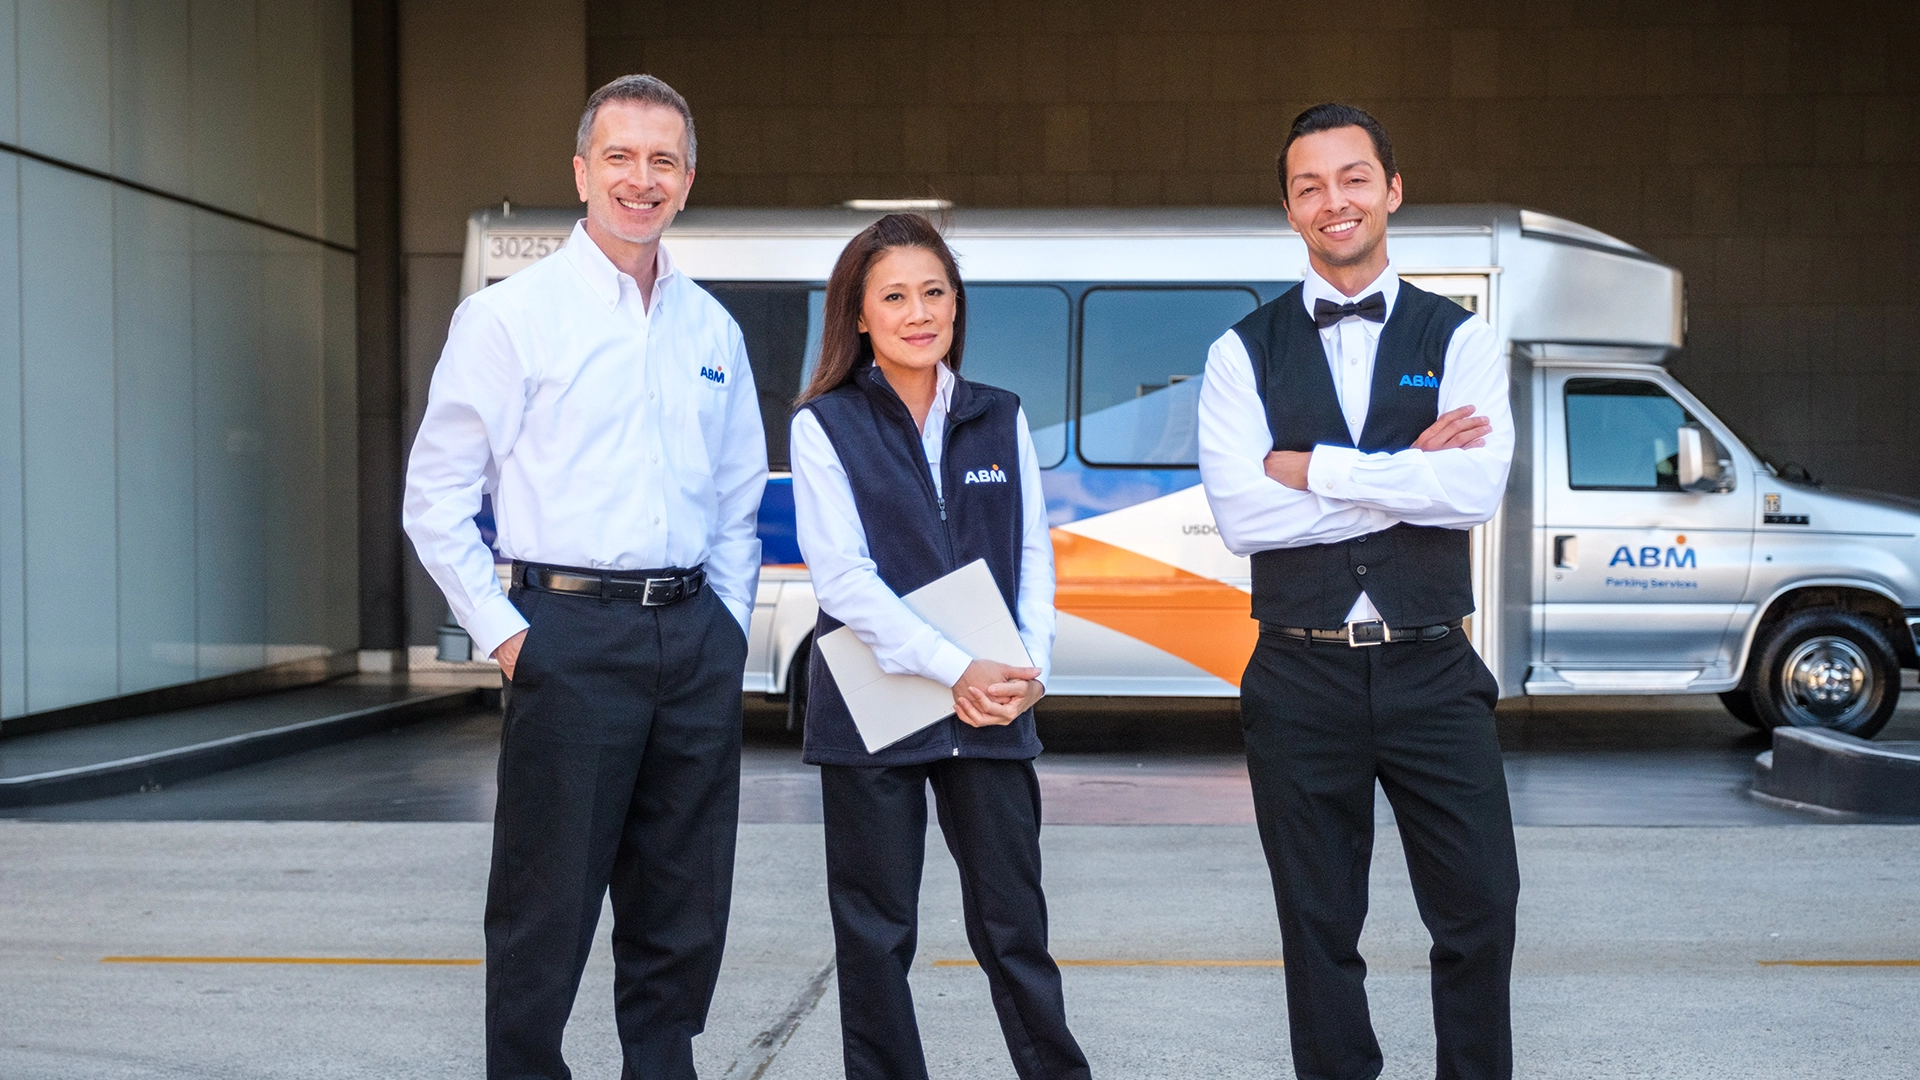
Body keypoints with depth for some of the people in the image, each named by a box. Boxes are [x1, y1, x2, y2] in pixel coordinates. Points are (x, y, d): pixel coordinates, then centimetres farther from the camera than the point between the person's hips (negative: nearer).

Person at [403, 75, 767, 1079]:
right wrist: (503, 633, -7)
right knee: (547, 910, 0)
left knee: (683, 911, 11)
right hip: (571, 634, -5)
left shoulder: (712, 328, 13)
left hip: (695, 638, 5)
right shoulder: (510, 315, -2)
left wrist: (728, 620, 10)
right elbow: (435, 497, -3)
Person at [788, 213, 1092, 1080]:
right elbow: (842, 576, -10)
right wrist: (955, 671, -17)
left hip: (995, 711, 3)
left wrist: (1030, 669, -7)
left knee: (1014, 924, 7)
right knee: (876, 932, 6)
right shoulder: (825, 424, -1)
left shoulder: (1001, 418, 10)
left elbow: (1033, 555, 9)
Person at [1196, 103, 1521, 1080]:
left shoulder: (1458, 339, 4)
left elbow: (1475, 489, -13)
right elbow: (1241, 516, -12)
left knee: (1480, 910, 4)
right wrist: (1410, 473, -12)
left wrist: (1309, 466, -12)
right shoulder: (1244, 355, 3)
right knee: (1318, 925, 11)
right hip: (1301, 679, 0)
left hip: (1432, 674, 0)